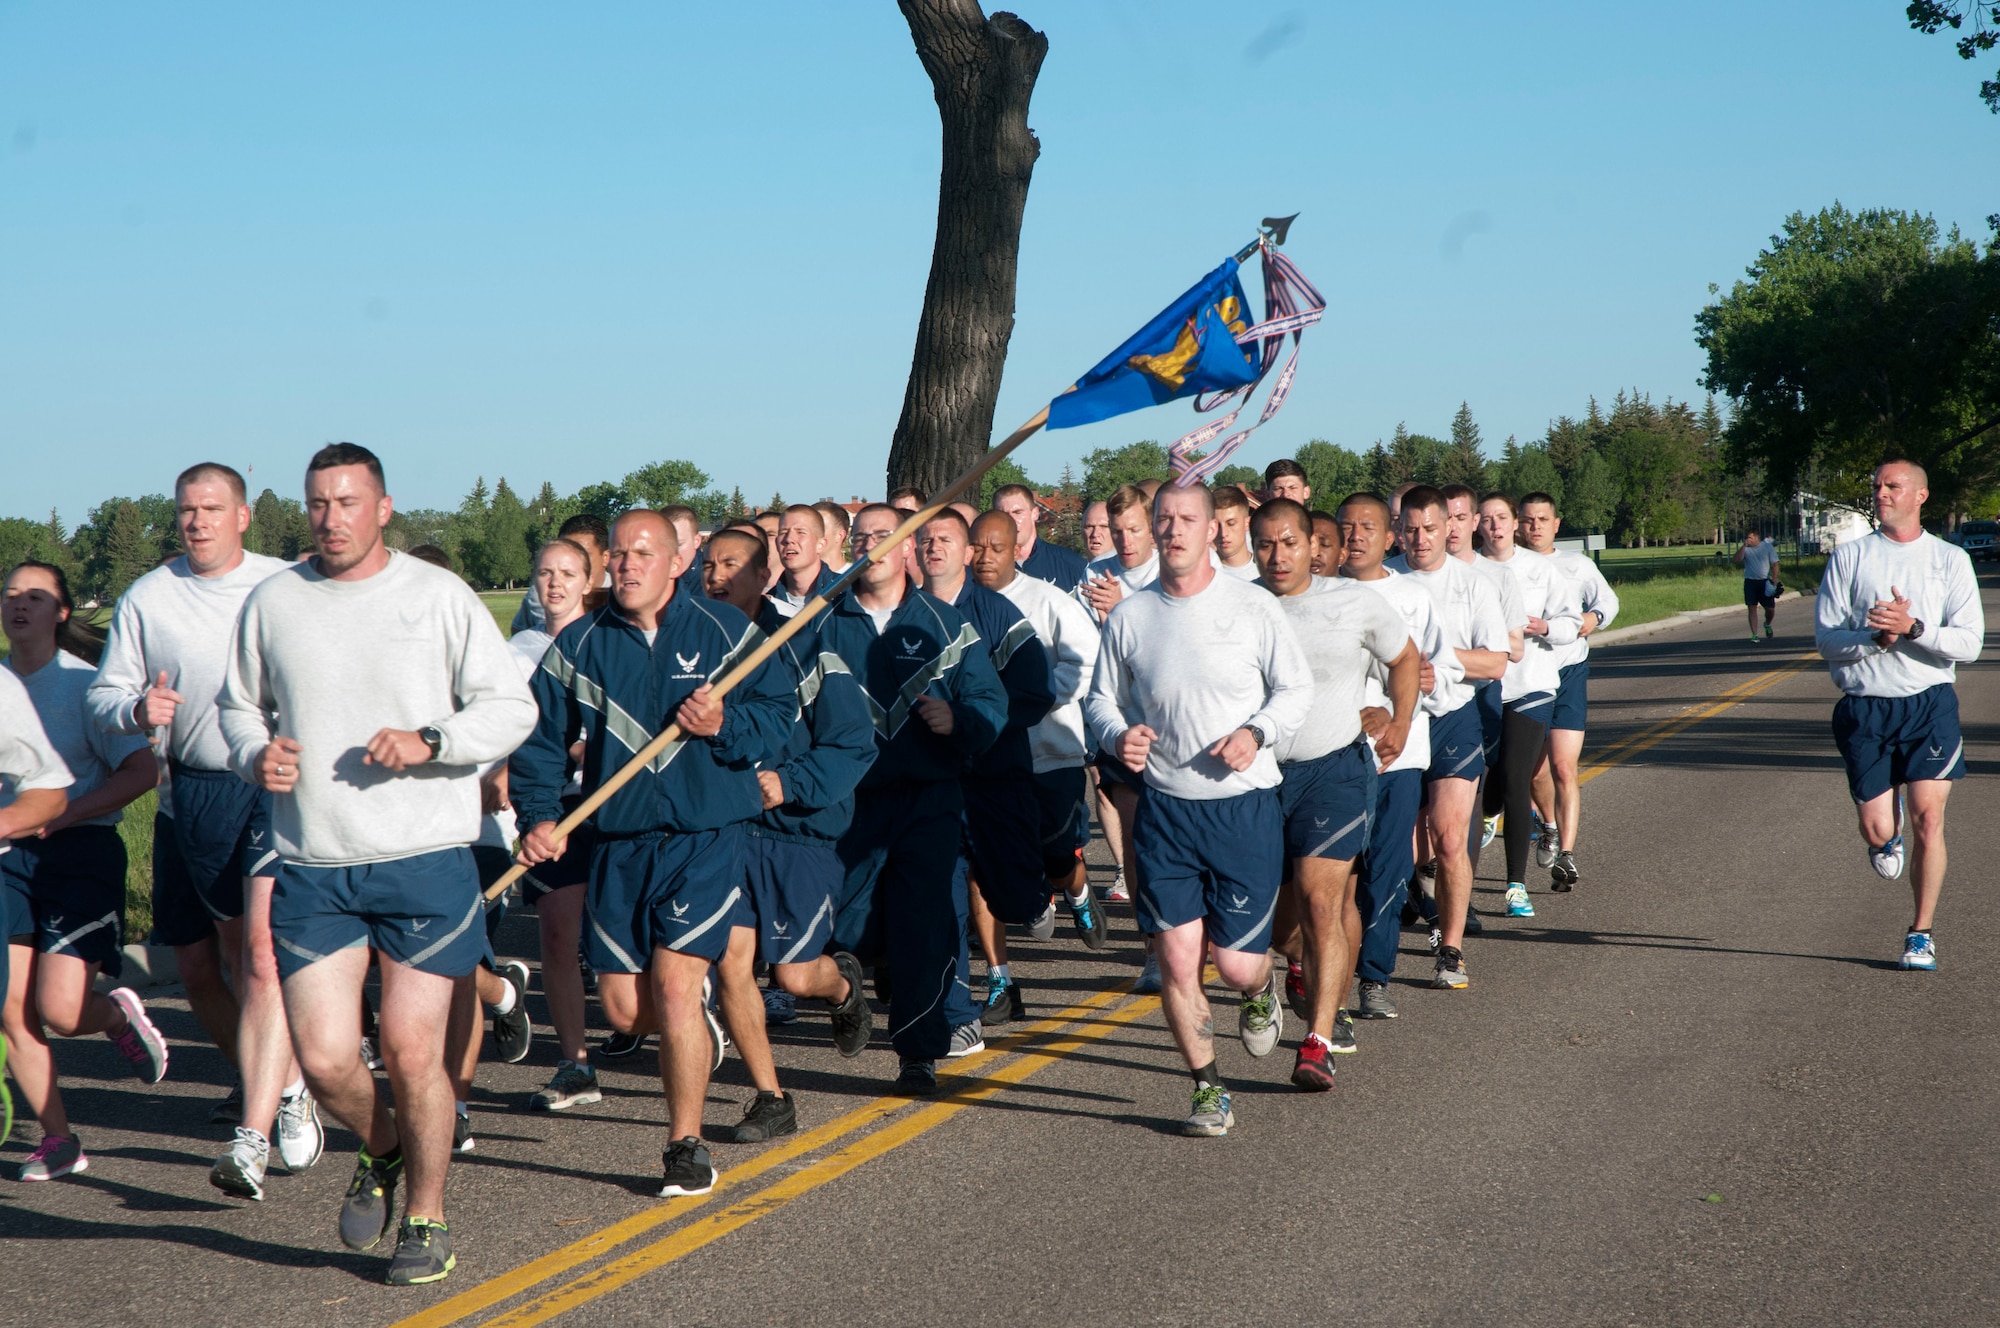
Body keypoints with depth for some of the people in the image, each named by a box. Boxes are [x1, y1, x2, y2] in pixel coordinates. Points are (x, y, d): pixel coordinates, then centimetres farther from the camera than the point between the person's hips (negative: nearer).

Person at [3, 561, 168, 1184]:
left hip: (79, 852, -4)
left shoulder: (84, 683, -5)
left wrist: (58, 817, -17)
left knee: (60, 1010, -13)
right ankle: (57, 1138, 11)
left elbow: (143, 770, -11)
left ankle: (120, 1014, 22)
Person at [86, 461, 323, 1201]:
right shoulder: (146, 599, 7)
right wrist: (136, 709, -14)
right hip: (190, 797, 4)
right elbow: (102, 696, 8)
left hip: (278, 788, -3)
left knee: (264, 958, -18)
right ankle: (280, 1087, 34)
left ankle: (255, 1136, -20)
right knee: (197, 968, 10)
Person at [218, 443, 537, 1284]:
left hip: (426, 858, -2)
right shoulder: (272, 601, 9)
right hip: (311, 866, 2)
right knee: (323, 1058, -5)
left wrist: (429, 741, -15)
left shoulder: (438, 596, 1)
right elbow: (239, 703, 22)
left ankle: (426, 1216, 19)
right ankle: (382, 1151, 28)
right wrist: (255, 755, -1)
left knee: (412, 1049, -3)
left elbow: (512, 707, 2)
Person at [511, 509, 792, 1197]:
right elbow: (541, 739, 9)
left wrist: (725, 725, -18)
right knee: (623, 1006, 5)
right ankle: (696, 1035, 41)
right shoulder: (579, 645, 6)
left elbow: (778, 714, 1)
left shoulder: (724, 630, 0)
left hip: (705, 837, -4)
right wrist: (537, 816, -4)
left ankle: (686, 1146, 2)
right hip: (618, 842, 4)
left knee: (674, 984, -13)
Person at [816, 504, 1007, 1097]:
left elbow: (992, 702, 2)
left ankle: (920, 1053, 0)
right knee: (847, 930, 3)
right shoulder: (824, 625, 8)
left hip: (928, 798, -1)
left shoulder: (943, 623, 7)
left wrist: (958, 720, -18)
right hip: (849, 803, 2)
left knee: (923, 926, -10)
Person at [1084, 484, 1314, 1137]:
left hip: (1245, 805, -2)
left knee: (1235, 960, -1)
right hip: (1165, 808, 2)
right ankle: (1209, 1090, 15)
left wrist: (1257, 732, -15)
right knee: (1176, 960, -2)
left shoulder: (1253, 606, -3)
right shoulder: (1128, 616, 2)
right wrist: (1118, 734, -12)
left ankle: (1261, 991, 37)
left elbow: (1297, 687, 3)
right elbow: (1101, 699, 11)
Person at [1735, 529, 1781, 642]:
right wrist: (1744, 546, -15)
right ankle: (1754, 635, -2)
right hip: (1750, 581, 1)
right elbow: (1735, 560, -9)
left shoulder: (1767, 546, 2)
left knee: (1770, 609, 2)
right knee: (1752, 608, -5)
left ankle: (1767, 625, 34)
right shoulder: (1745, 549, 5)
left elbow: (1774, 564, 1)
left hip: (1765, 581, -1)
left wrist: (1774, 579, -8)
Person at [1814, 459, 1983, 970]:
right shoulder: (1849, 557, 6)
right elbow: (1826, 639, 0)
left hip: (1930, 703, -1)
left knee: (1928, 820, -8)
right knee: (1876, 831, -2)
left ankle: (1921, 935, 7)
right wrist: (1876, 638, -17)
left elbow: (1968, 642, -4)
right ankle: (1889, 829, 37)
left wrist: (1912, 627, -19)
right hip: (1863, 707, 1)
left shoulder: (1950, 559, 5)